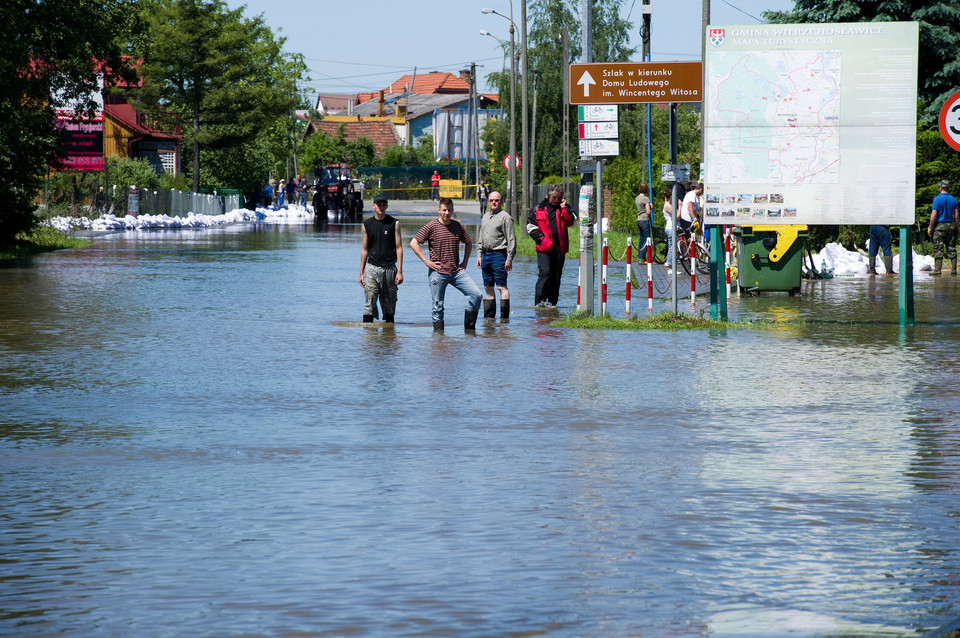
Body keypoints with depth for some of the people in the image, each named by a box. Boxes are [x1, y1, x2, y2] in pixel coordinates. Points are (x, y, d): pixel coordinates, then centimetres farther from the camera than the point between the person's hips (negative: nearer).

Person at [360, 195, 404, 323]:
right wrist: (361, 272, 10)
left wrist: (400, 271, -7)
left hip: (389, 268, -1)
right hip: (372, 268, 1)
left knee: (389, 303, 3)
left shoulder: (394, 223, 3)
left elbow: (398, 248, 1)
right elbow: (365, 249, 13)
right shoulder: (367, 224, 8)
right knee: (370, 301, -10)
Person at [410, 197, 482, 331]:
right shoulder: (431, 227, -5)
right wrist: (426, 261, -11)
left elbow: (468, 243, 25)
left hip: (456, 272, 4)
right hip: (438, 273, -4)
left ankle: (469, 328, 1)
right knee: (438, 307, 0)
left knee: (476, 294, -9)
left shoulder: (458, 226, 8)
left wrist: (465, 262, 13)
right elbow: (414, 243, -7)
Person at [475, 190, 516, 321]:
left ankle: (505, 317, -9)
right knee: (488, 287, 9)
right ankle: (489, 316, 14)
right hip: (486, 255, 8)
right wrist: (479, 255, 15)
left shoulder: (505, 217, -5)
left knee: (501, 286, -9)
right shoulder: (485, 217, 17)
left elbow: (511, 239, -9)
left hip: (499, 254, -8)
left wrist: (509, 258, -14)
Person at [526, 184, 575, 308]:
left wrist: (563, 208, -7)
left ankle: (552, 301, 13)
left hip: (559, 248, 3)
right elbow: (531, 227, 8)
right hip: (544, 247, -3)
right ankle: (540, 300, -17)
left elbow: (570, 222, -2)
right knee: (545, 272, -17)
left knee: (556, 276, 5)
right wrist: (541, 238, -4)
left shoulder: (563, 209, 14)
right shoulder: (538, 209, 8)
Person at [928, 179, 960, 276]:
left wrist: (930, 228, -6)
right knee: (951, 249, 7)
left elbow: (934, 215, -12)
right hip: (951, 226, 4)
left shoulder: (937, 199, -9)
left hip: (939, 226, -4)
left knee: (938, 250, -2)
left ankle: (937, 270, -5)